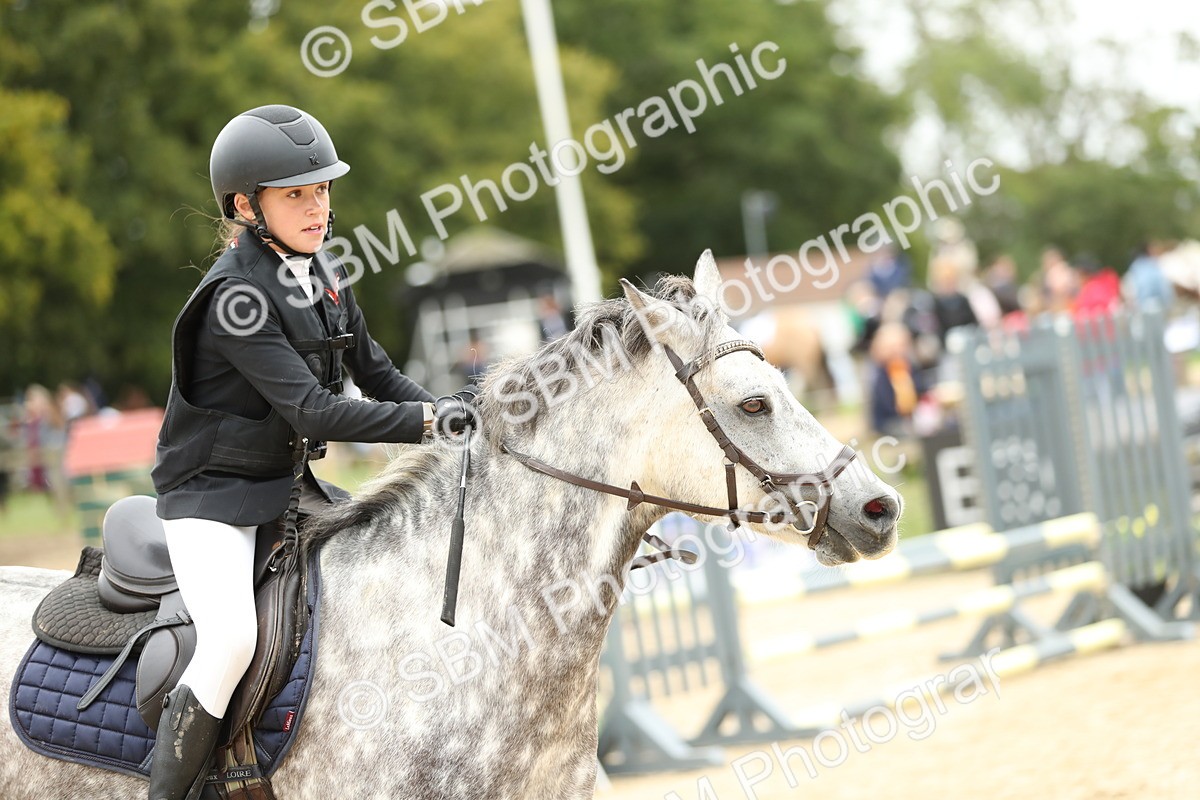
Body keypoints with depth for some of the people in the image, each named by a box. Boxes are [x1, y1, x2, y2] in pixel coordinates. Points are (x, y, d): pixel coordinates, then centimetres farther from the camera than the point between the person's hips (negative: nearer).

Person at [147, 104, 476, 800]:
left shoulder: (321, 270, 3)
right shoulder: (237, 298, -23)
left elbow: (374, 370, 11)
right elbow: (313, 411, -28)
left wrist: (450, 415, -5)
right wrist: (429, 420, -29)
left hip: (289, 482, 9)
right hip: (212, 493, -9)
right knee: (232, 640, -28)